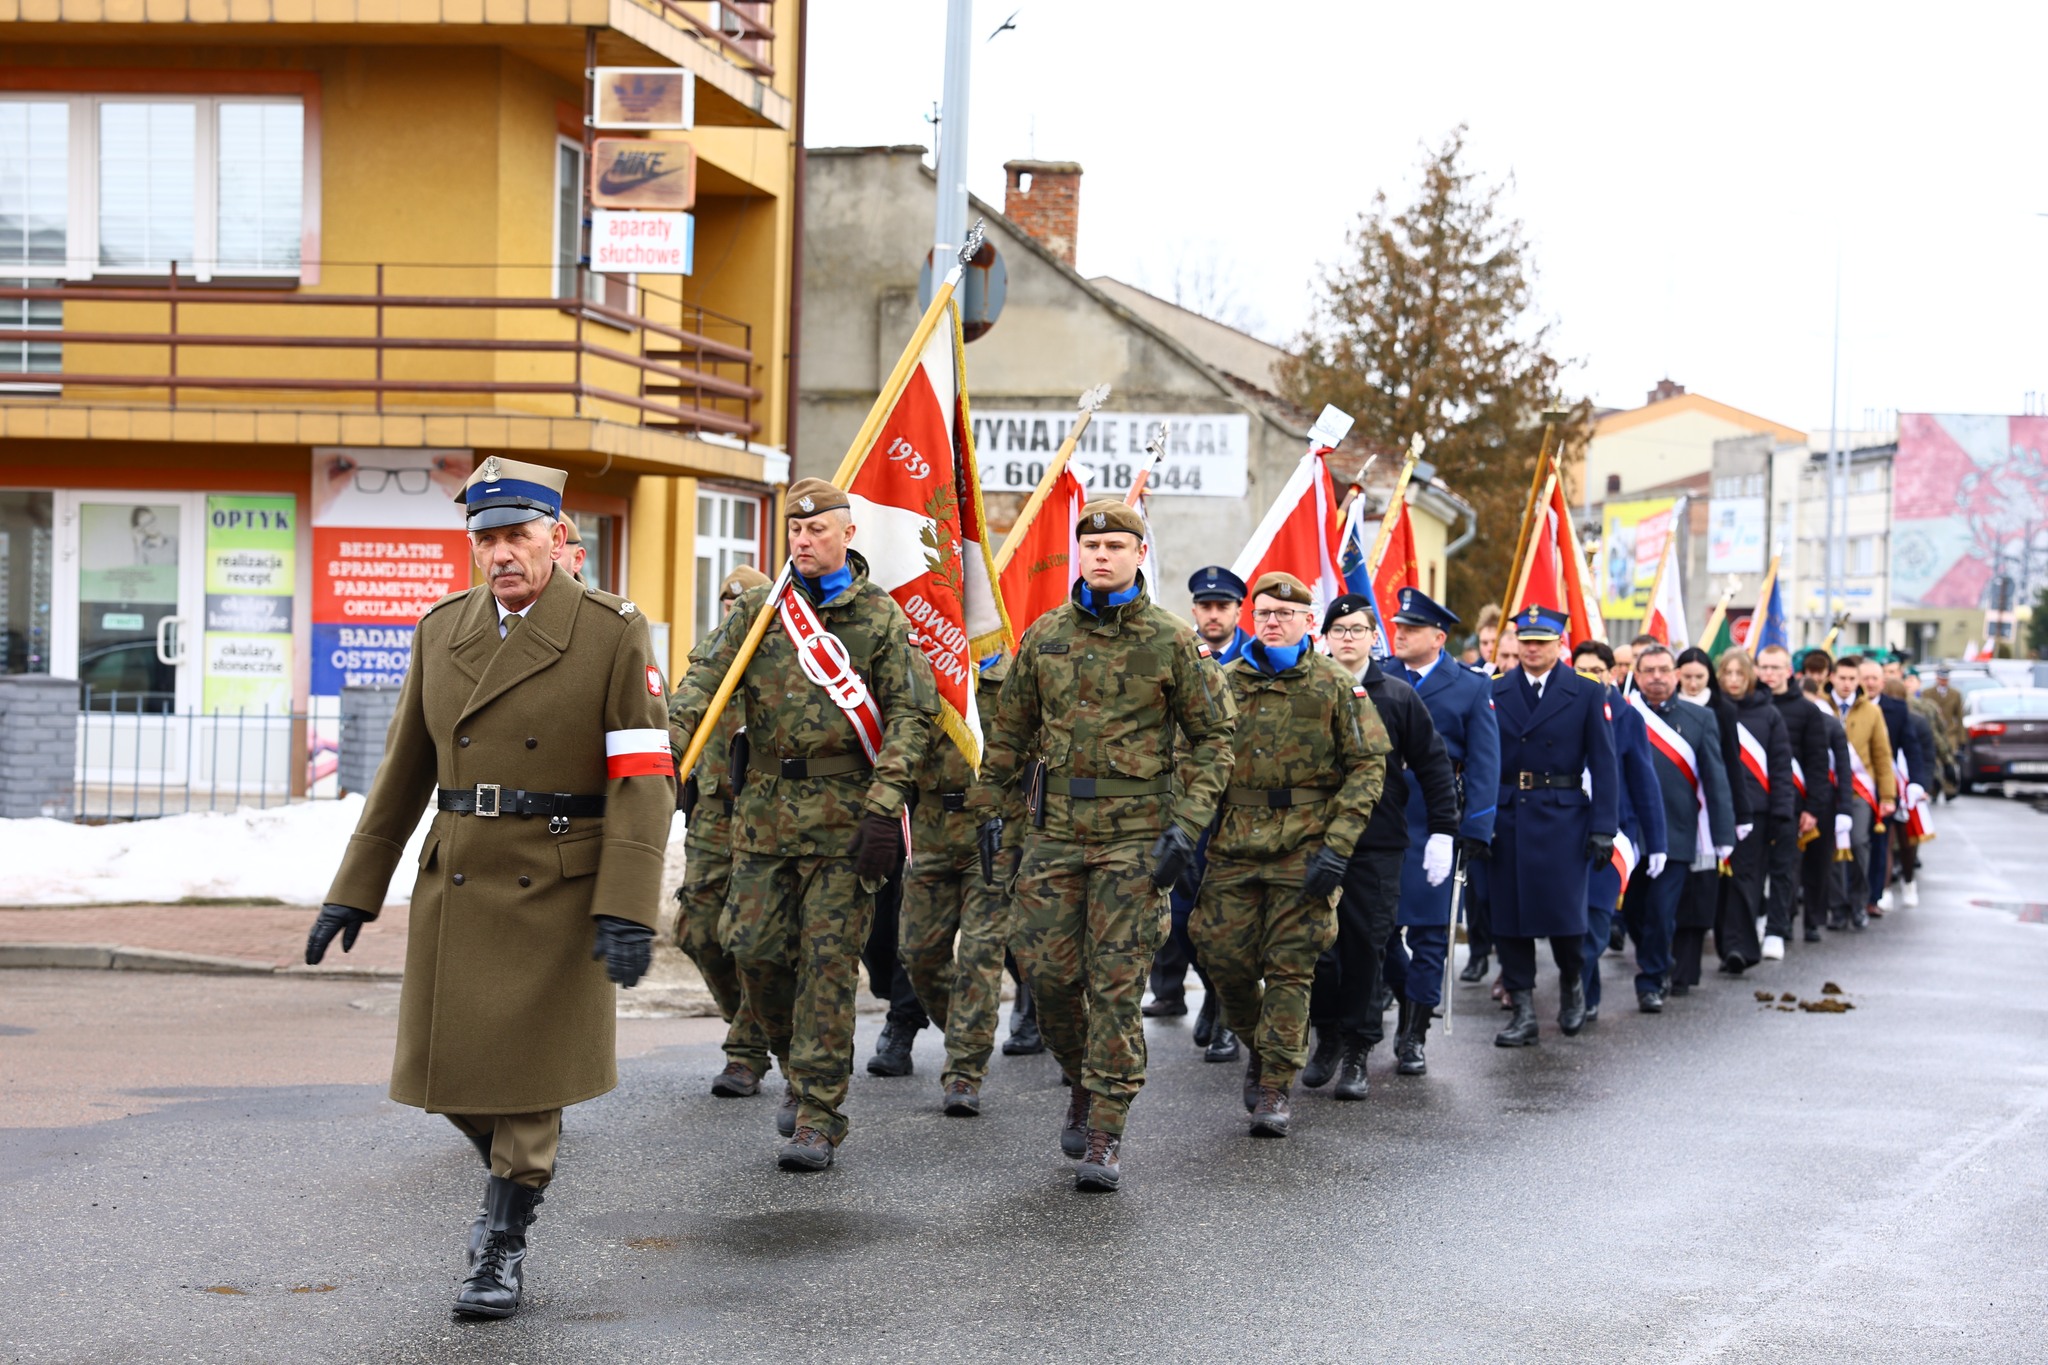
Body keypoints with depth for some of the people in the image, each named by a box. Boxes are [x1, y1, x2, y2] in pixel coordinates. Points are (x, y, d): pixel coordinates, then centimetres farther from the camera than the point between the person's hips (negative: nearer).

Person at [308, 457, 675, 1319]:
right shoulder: (442, 630, 7)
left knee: (527, 1068, 1)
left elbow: (643, 778, -11)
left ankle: (503, 1249, 16)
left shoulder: (614, 634, -7)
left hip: (558, 890, -4)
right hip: (455, 885, 4)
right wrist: (355, 890, 9)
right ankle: (516, 1169, 36)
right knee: (448, 1063, 7)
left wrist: (628, 910, -20)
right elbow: (406, 769, 12)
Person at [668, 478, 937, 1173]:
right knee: (755, 948, 2)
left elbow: (910, 713, -2)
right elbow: (706, 678, -1)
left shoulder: (881, 615, 2)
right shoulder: (758, 608, 9)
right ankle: (804, 1068, 26)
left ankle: (820, 1115, 1)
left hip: (846, 813, -3)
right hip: (766, 809, 3)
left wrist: (884, 805, -12)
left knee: (828, 957, -4)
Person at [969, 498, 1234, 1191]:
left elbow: (1214, 738, 1)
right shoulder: (1045, 636, 8)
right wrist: (988, 812, 12)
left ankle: (1105, 1134, 2)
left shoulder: (1172, 642, -2)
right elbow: (1010, 731, 16)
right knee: (1047, 970, 2)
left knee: (1116, 984, -4)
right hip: (1054, 829, 3)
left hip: (1134, 837, -3)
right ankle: (1082, 1080, 29)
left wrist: (1186, 825, -8)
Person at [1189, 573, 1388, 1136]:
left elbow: (1368, 766, -2)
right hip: (1233, 845, 3)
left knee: (1290, 966, -2)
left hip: (1304, 847, -3)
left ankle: (1277, 1088, 5)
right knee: (1224, 956, 1)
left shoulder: (1337, 685, 1)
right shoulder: (1225, 682, 10)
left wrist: (1337, 846, -12)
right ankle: (1259, 1048, 28)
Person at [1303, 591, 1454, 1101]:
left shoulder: (1397, 695, 4)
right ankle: (1326, 1038, 19)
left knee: (1369, 944, 0)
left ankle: (1357, 1053, 8)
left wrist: (1442, 831, 2)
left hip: (1378, 844, 0)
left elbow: (1434, 765, 7)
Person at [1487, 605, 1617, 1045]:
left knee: (1564, 911, -6)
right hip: (1506, 818, 2)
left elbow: (1603, 764, 1)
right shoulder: (1493, 693, 6)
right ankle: (1522, 1012, 9)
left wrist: (1603, 828, -6)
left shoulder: (1586, 694, 2)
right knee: (1509, 915, 1)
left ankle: (1572, 982, 24)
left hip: (1563, 818, -2)